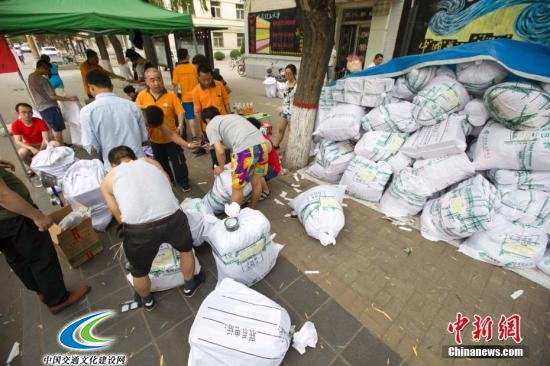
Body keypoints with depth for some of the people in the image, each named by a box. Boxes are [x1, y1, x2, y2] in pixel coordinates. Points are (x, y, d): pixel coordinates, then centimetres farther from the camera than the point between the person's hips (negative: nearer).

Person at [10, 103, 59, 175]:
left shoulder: (40, 121, -17)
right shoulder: (15, 124, -14)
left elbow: (45, 138, -23)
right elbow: (18, 142, -21)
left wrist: (42, 149, -40)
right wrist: (32, 148, -39)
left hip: (42, 145, 0)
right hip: (29, 146, 0)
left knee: (56, 144, -31)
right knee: (22, 152, -35)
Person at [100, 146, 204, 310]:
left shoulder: (108, 180, 21)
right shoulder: (151, 162, 25)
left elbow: (119, 217, 21)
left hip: (137, 229, 0)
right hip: (172, 218, 1)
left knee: (139, 272, 30)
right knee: (186, 249, 34)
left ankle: (147, 301, 58)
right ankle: (189, 286, 55)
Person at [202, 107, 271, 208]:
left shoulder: (210, 126, 14)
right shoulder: (233, 116, 34)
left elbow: (220, 151, 3)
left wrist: (221, 167, 22)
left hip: (245, 150, -7)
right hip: (262, 144, 7)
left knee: (237, 188, 11)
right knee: (256, 182, 24)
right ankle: (252, 209, 44)